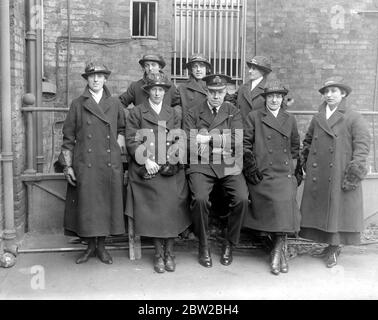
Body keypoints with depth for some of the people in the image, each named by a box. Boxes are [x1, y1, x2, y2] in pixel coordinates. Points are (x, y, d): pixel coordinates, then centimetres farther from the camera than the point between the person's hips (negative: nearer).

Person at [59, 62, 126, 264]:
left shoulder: (115, 104, 9)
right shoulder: (77, 104, 4)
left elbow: (123, 129, 22)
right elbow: (68, 137, 3)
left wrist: (117, 147, 7)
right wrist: (67, 166, -2)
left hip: (110, 164, 2)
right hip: (84, 164, -1)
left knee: (107, 204, 4)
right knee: (86, 205, 1)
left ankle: (101, 246, 19)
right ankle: (90, 246, 17)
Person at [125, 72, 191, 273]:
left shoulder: (173, 114, 18)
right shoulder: (136, 113, 9)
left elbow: (179, 140, 11)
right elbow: (131, 141, 0)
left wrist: (173, 159, -8)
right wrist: (146, 160, -12)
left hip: (170, 169, 2)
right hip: (146, 170, -2)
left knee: (172, 208, -12)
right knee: (153, 210, -12)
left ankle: (169, 251, 2)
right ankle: (158, 253, 2)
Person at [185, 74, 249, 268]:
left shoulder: (233, 112, 15)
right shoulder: (193, 114, 13)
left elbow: (237, 141, 0)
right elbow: (188, 142, 1)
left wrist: (209, 138, -9)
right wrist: (219, 146, -8)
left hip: (229, 166, 1)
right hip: (201, 165, -1)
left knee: (242, 199, -22)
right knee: (200, 199, -28)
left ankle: (229, 245, 2)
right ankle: (203, 246, -4)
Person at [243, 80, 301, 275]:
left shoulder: (290, 119, 20)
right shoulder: (254, 117, 10)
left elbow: (295, 146, 26)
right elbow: (245, 143, 5)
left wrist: (293, 166, 14)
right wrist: (250, 166, -4)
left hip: (285, 173, 3)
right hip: (262, 173, -2)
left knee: (285, 202, -21)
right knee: (276, 202, -20)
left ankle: (278, 250, -9)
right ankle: (281, 249, -2)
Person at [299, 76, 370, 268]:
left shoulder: (354, 119, -1)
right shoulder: (317, 118, 14)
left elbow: (362, 147, -7)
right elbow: (307, 141, 25)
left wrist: (354, 174, -15)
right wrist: (306, 162, 14)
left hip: (340, 177, -4)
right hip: (317, 177, 5)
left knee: (338, 212, -1)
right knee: (320, 210, 7)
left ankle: (334, 248, 13)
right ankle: (331, 246, 22)